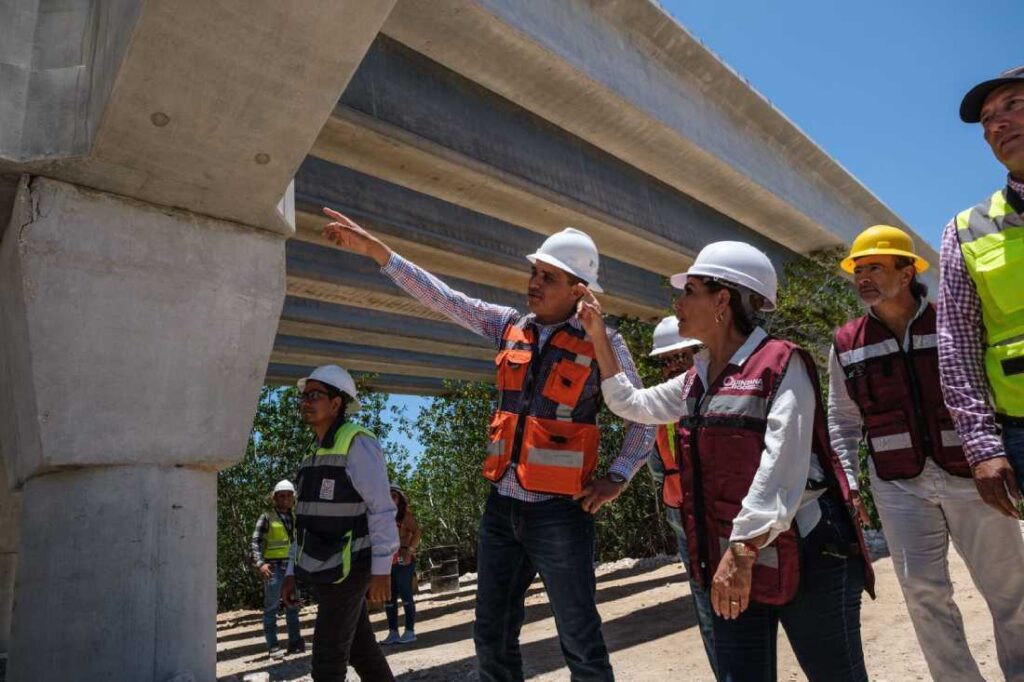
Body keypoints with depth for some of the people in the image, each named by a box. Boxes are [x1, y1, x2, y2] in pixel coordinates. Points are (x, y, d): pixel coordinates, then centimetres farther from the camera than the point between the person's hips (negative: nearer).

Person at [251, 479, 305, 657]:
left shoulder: (296, 518, 11)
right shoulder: (267, 518, -3)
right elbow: (255, 542, -8)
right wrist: (260, 563, -21)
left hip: (293, 567, 5)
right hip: (274, 567, -5)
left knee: (293, 606, 12)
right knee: (271, 607, -1)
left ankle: (295, 642, 22)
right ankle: (273, 646, 6)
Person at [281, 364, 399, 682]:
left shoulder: (357, 443, -15)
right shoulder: (317, 455, 13)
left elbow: (381, 508, -17)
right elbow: (307, 518, 17)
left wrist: (382, 569, -19)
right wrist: (292, 571, 15)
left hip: (347, 570, -8)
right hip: (323, 572, 8)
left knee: (328, 655, -3)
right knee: (360, 647, 15)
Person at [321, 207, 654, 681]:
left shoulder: (602, 345, -7)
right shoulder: (510, 326, 5)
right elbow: (441, 298, 4)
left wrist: (617, 477, -9)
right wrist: (375, 249, 1)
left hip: (559, 512, -5)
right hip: (501, 507, 5)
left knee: (580, 641, 7)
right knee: (491, 636, 16)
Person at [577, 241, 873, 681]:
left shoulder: (781, 363, -10)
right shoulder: (697, 381, 12)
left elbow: (781, 463, -20)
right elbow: (632, 405, 24)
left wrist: (743, 550, -26)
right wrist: (598, 338, 20)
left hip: (806, 557, -6)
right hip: (732, 561, 7)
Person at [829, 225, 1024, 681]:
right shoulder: (847, 345, 2)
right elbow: (842, 421, 7)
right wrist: (846, 481, 1)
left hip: (971, 476, -1)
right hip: (899, 486, 1)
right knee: (924, 594, 7)